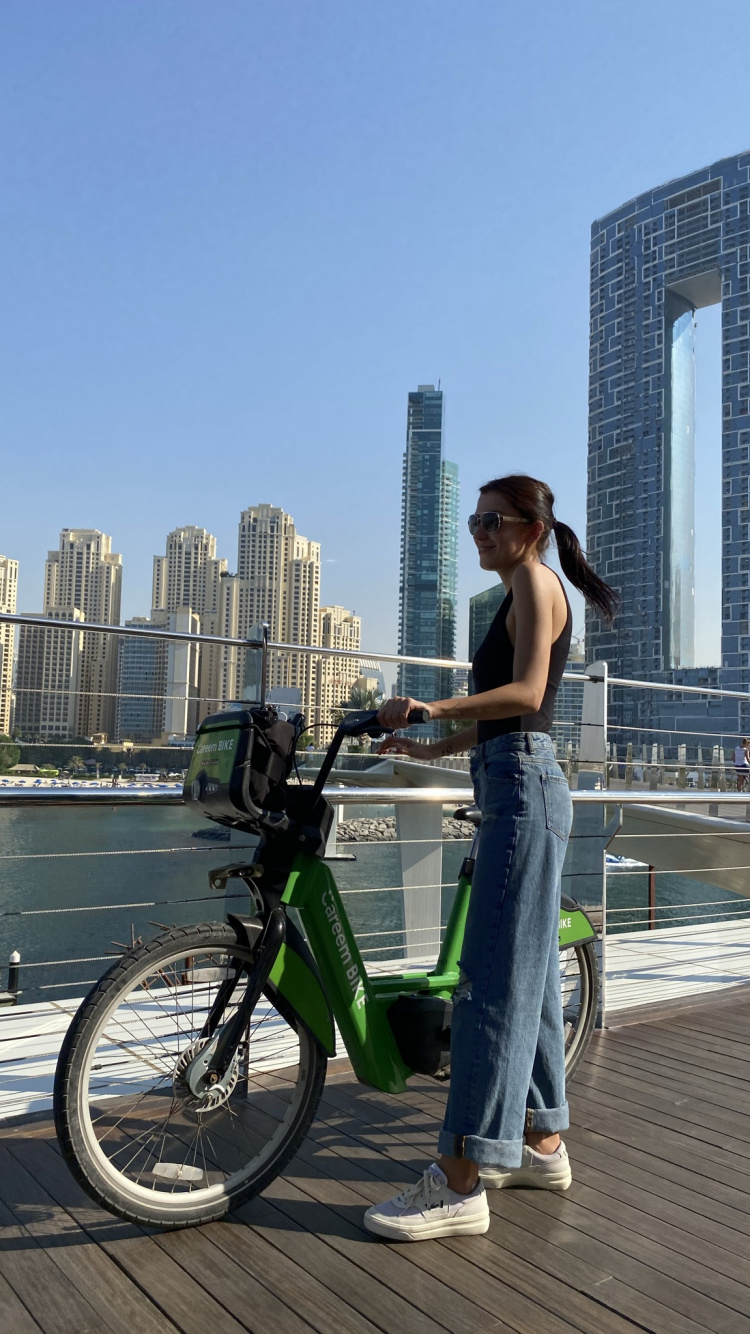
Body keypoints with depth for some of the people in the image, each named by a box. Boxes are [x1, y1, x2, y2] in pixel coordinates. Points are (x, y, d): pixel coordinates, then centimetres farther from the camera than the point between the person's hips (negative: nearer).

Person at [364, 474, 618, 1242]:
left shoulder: (536, 580, -6)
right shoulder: (522, 595, 23)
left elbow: (526, 694, -21)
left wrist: (432, 708, -30)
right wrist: (429, 748, 21)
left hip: (523, 789, -11)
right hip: (522, 787, 11)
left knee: (494, 979, -10)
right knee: (530, 973, 14)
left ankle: (459, 1183, -5)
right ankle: (542, 1143, 26)